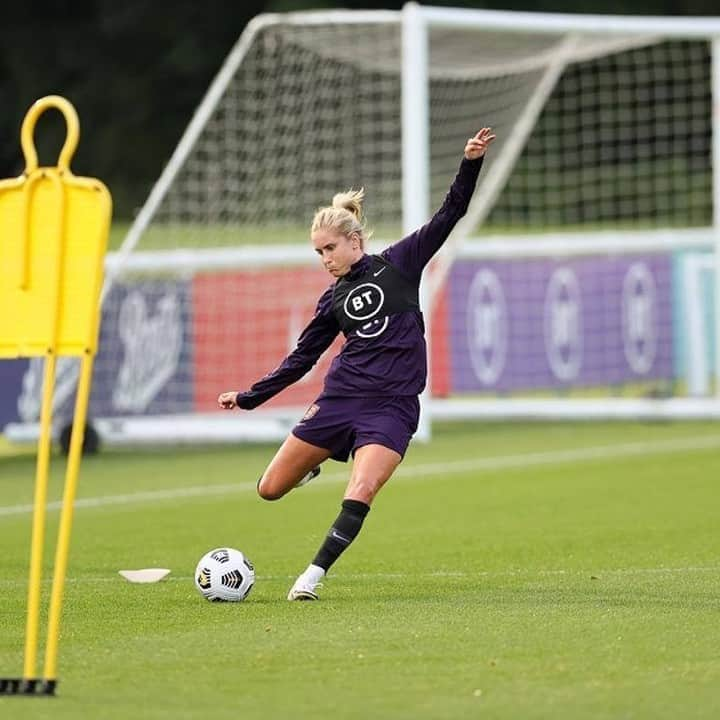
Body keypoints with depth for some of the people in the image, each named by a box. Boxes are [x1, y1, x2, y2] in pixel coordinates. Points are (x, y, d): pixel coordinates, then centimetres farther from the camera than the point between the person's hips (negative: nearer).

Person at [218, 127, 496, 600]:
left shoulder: (398, 264, 3)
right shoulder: (333, 299, 12)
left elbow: (449, 214, -2)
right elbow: (302, 359, 19)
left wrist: (471, 163, -15)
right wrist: (248, 398, 18)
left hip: (392, 406, -4)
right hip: (341, 398, 4)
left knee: (360, 494, -25)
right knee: (271, 490, 5)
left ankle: (314, 575, -15)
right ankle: (313, 463, 37)